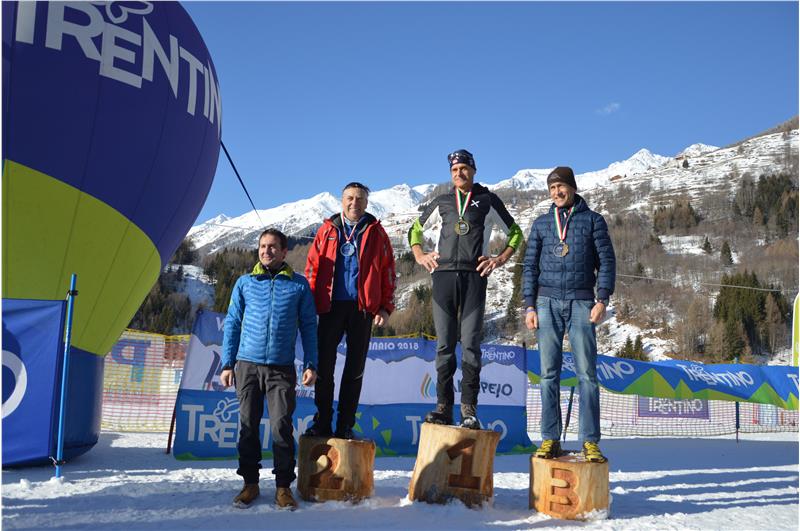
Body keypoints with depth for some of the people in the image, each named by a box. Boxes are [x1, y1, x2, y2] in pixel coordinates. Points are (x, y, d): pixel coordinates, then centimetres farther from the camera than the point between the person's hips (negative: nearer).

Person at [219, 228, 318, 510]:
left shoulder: (299, 284, 6)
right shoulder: (245, 283, 8)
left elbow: (308, 326, 8)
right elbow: (232, 324, 10)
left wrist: (310, 364, 0)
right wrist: (227, 364, 4)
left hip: (282, 368, -2)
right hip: (247, 365, 2)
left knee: (281, 426, -6)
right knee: (247, 425, 5)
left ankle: (283, 486, 6)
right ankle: (250, 482, 18)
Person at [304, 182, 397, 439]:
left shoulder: (376, 233, 8)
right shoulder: (327, 231, 9)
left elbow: (388, 273, 6)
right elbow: (312, 268, 6)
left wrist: (385, 307, -2)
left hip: (363, 308, 0)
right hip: (331, 306, 0)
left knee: (355, 369, 6)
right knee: (324, 367, 2)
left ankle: (345, 426, 14)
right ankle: (322, 423, 12)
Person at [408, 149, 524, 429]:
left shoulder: (488, 201, 11)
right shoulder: (442, 202, 18)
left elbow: (515, 233, 17)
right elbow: (415, 229, 28)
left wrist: (500, 259, 3)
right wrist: (420, 256, 12)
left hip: (474, 277, -2)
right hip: (444, 275, 2)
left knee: (470, 344, -7)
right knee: (444, 345, 2)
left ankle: (469, 409, -4)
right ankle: (444, 406, 5)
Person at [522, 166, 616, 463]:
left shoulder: (593, 220, 9)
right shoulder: (541, 223, 15)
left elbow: (606, 261, 4)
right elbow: (530, 266, 12)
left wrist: (602, 299, -8)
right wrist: (529, 306, 3)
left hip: (581, 303, -2)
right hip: (548, 303, 2)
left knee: (587, 373, -5)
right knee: (549, 374, 0)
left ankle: (590, 441, -2)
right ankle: (550, 440, 4)